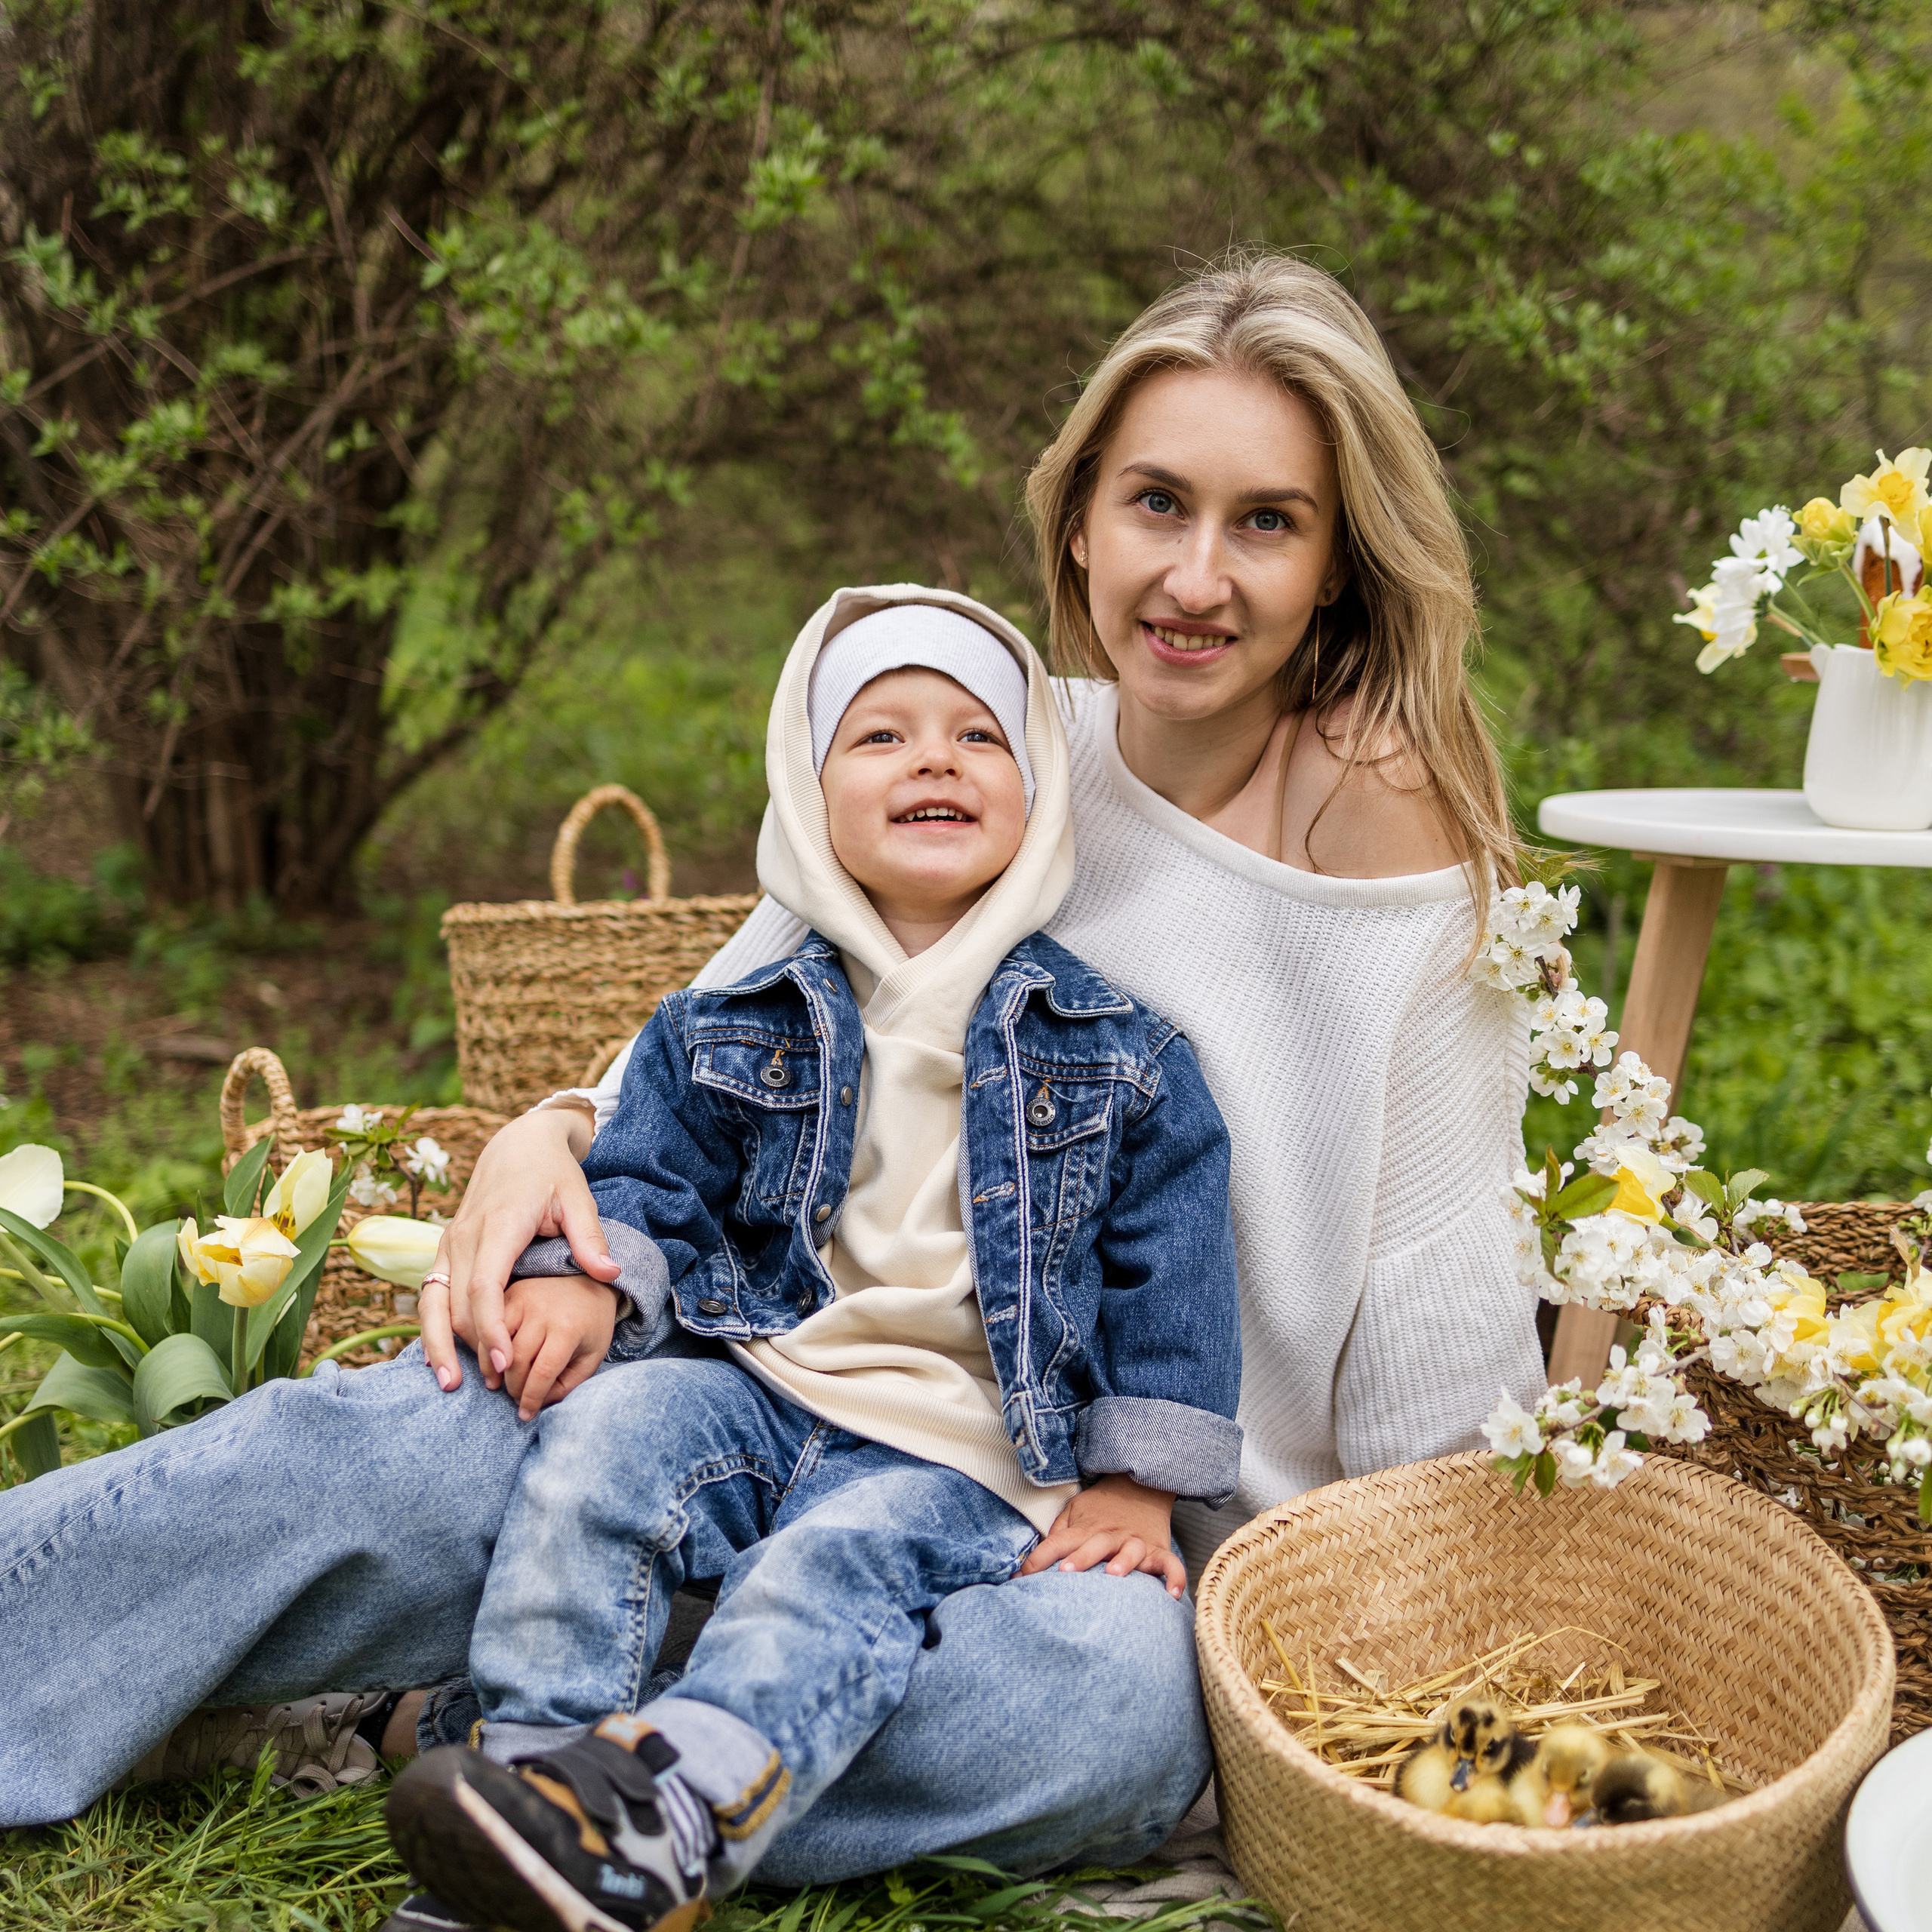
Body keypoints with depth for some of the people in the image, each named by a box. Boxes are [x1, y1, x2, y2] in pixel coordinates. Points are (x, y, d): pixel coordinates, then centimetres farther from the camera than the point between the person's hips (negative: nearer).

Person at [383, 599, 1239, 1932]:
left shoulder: (1119, 1055, 5)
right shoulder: (734, 1030, 12)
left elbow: (1169, 1267, 5)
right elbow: (648, 1175, 14)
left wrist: (1136, 1488, 1)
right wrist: (580, 1275, -8)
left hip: (963, 1444, -3)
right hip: (762, 1381, 3)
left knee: (831, 1570, -31)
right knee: (606, 1431, -25)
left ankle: (662, 1815, -52)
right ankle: (534, 1763, -30)